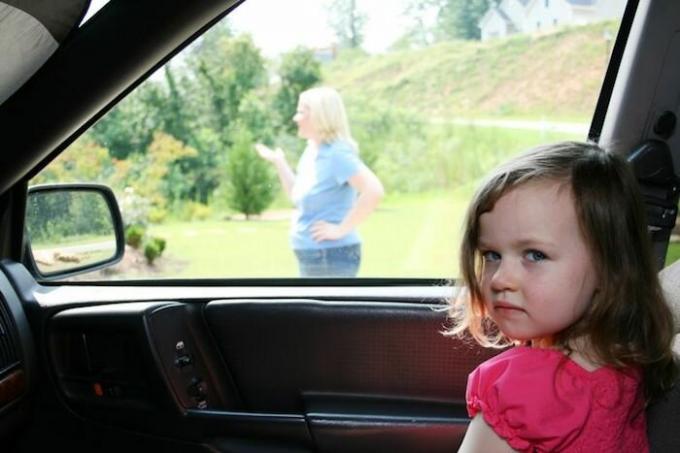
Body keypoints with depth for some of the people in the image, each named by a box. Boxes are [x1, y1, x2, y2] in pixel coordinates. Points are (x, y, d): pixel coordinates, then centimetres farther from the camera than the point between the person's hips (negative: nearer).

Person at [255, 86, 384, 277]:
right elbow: (298, 198, 20)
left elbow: (374, 191, -29)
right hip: (312, 256, 10)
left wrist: (341, 229, -23)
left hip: (332, 256, -10)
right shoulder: (311, 151, 9)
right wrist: (279, 162, 11)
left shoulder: (337, 153, -18)